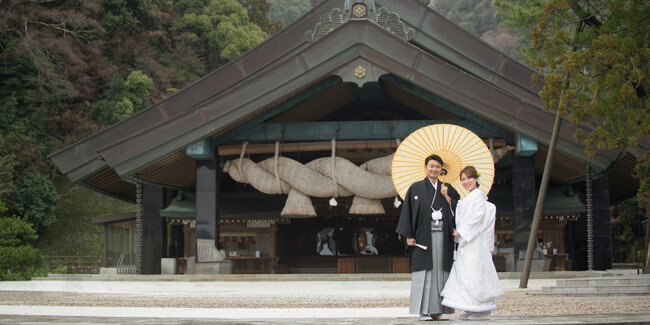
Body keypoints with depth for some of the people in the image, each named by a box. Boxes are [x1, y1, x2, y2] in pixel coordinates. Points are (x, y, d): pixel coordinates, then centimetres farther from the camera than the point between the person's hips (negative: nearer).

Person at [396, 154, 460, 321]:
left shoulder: (447, 189, 14)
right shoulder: (416, 188, 4)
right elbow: (407, 212, 1)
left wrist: (446, 197, -4)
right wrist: (409, 236, -6)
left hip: (442, 237, 3)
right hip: (424, 236, -3)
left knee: (441, 271, 2)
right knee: (425, 272, -6)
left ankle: (439, 310, 6)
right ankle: (424, 311, -4)